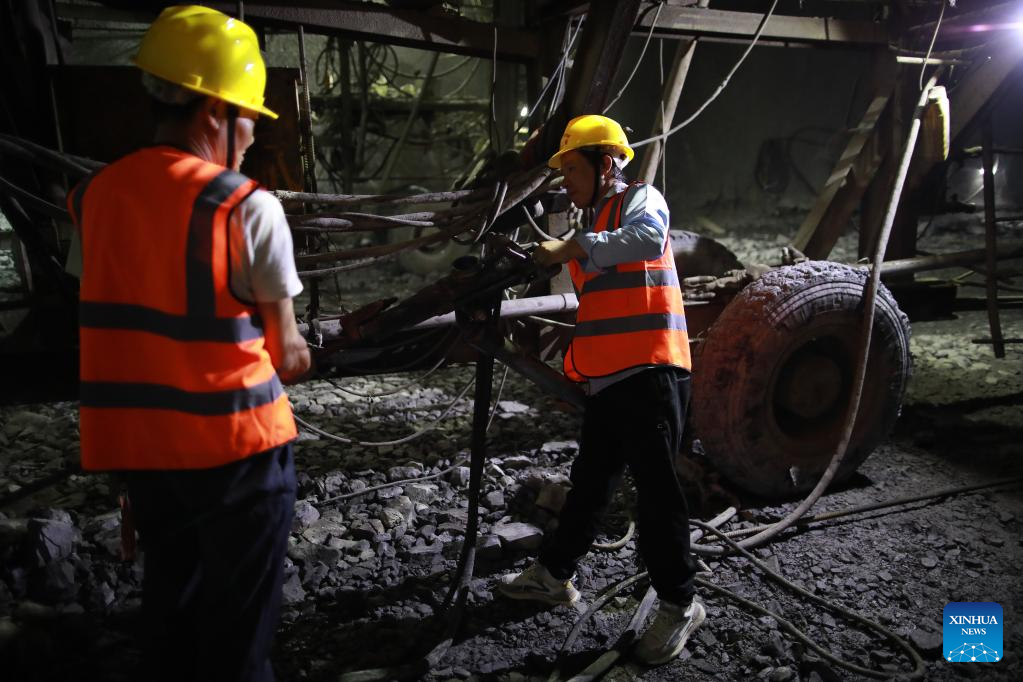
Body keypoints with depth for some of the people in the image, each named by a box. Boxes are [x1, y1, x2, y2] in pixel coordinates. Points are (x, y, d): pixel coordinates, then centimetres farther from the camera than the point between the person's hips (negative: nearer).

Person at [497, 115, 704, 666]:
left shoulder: (641, 198, 0)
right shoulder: (597, 227, 25)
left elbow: (649, 236, -25)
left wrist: (572, 248, -23)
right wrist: (575, 363, 16)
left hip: (649, 373, -9)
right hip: (608, 380, 9)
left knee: (655, 487, -4)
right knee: (590, 481, 16)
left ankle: (679, 604, 8)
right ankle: (553, 575, 28)